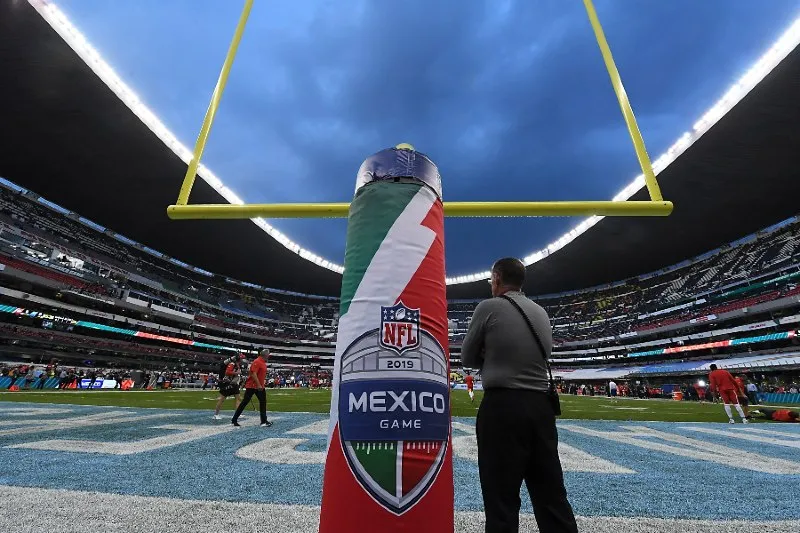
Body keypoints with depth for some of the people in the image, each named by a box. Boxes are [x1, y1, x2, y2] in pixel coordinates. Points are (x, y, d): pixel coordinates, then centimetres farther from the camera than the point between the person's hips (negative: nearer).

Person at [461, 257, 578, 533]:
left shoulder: (489, 307, -7)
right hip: (541, 406, 6)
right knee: (552, 497, 16)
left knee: (502, 500, 5)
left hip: (502, 406, -6)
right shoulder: (542, 313, 11)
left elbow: (468, 358, 0)